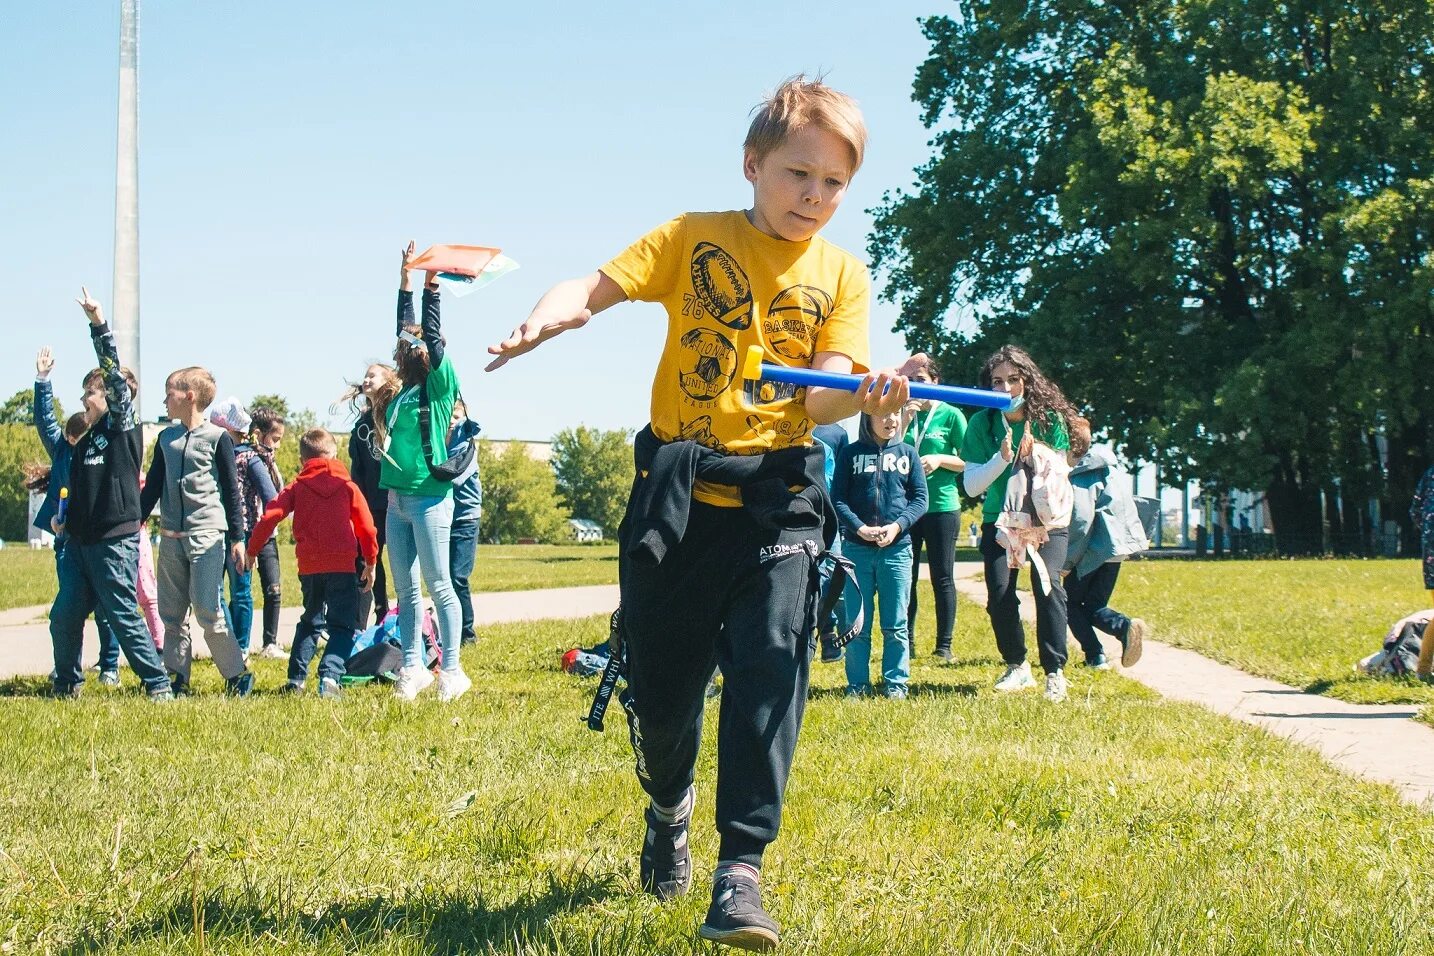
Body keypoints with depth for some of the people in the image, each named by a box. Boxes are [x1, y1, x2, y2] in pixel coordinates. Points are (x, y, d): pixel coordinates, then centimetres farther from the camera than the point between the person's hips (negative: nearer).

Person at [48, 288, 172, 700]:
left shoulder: (124, 426, -4)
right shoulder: (85, 441, 17)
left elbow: (116, 376, -15)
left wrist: (99, 325, -21)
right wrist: (64, 517, 10)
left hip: (115, 540, -8)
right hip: (80, 542, 8)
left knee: (123, 616, -6)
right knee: (64, 616, 7)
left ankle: (157, 683, 3)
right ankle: (67, 684, 23)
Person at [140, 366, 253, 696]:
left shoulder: (217, 438, -3)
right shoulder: (166, 439, 12)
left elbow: (231, 491, -1)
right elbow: (152, 487, 17)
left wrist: (238, 538, -2)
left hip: (207, 535, -6)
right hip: (170, 537, 6)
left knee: (207, 611, -11)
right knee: (171, 614, 6)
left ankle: (237, 674, 0)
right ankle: (177, 678, 14)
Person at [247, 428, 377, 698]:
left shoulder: (297, 487, 6)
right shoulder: (347, 486, 5)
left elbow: (270, 516, -3)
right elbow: (366, 526, 3)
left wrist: (252, 550, 6)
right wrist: (370, 561, 14)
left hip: (309, 566, 2)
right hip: (343, 564, -2)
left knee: (310, 621, 21)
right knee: (341, 625, 0)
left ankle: (295, 679, 15)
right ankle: (330, 675, -22)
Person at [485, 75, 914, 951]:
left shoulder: (841, 273, 7)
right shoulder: (695, 238, 7)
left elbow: (821, 398, -4)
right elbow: (592, 287, -1)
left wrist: (867, 394, -28)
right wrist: (553, 314, -25)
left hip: (778, 497, 0)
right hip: (679, 493, 1)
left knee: (768, 666, -16)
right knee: (661, 680, 7)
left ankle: (741, 870, -10)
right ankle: (669, 809, 39)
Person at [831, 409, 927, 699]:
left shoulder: (907, 453, 8)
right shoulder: (851, 453, 4)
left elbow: (920, 498, 4)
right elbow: (837, 498, 0)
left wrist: (897, 526, -12)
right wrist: (860, 528, -15)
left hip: (897, 548, 1)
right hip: (856, 548, 0)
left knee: (895, 624, 3)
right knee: (857, 623, 4)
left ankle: (895, 683, 11)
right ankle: (857, 683, 11)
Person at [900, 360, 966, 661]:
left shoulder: (951, 415, 0)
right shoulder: (902, 412, 9)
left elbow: (969, 461, 1)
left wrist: (940, 459, -16)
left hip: (941, 506, -3)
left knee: (942, 578, 2)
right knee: (906, 577, 5)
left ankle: (944, 646, 7)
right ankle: (906, 642, 12)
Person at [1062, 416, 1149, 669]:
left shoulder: (1079, 478, -15)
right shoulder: (1110, 467, 12)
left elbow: (1080, 520, -21)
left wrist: (1067, 561, -13)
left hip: (1095, 550, -8)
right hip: (1117, 546, 8)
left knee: (1072, 603, 8)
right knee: (1094, 607, 14)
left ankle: (1095, 656, -6)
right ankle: (1125, 626, -14)